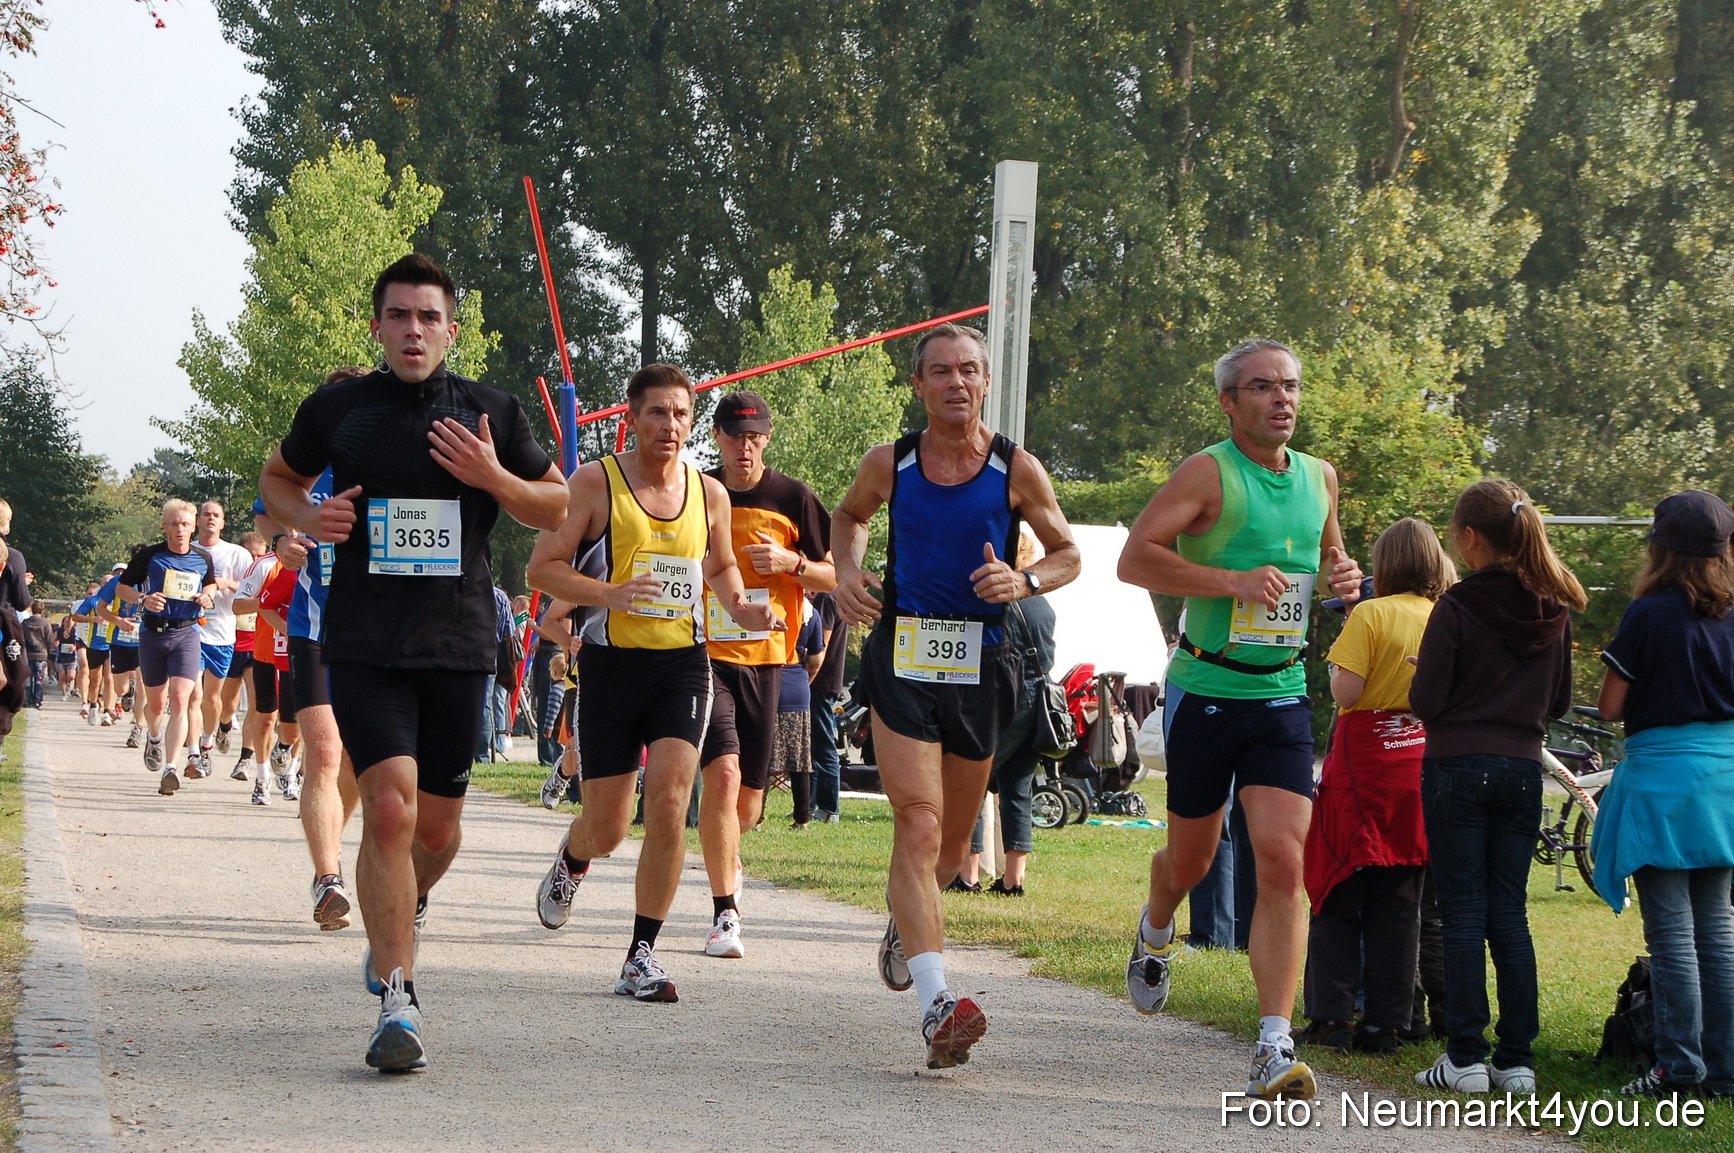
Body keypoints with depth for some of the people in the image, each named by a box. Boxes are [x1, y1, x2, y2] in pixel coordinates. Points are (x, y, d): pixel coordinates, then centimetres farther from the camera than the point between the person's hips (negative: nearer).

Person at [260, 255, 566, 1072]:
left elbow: (557, 509, 12)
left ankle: (396, 919, 44)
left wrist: (494, 478, -8)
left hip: (457, 645, 2)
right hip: (363, 645, -2)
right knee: (389, 807, -18)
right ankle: (396, 1001, -13)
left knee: (438, 829, 9)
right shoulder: (335, 410, 3)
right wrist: (306, 517, -3)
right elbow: (278, 478, 20)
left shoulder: (493, 414, 4)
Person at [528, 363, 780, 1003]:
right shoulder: (595, 482, -4)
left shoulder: (709, 494, 9)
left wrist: (740, 607, 5)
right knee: (607, 826, 3)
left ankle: (641, 956, -6)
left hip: (682, 662, 2)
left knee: (668, 803, -16)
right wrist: (609, 594, -21)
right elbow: (542, 567, -5)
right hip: (610, 661, -2)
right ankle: (571, 860, 44)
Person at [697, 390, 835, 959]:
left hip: (765, 658, 1)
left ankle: (725, 853, 45)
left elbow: (833, 577, 7)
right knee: (722, 773, -20)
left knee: (749, 799, 9)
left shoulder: (793, 499, 2)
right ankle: (725, 915, -17)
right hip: (705, 654, -1)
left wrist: (792, 562, -12)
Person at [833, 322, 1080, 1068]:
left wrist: (1022, 582, -12)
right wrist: (847, 571, 3)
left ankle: (906, 920, 49)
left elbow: (1067, 554, 9)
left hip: (982, 665, 1)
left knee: (951, 846, 14)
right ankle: (936, 1006, -27)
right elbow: (849, 515, 23)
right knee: (918, 824, -17)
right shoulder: (889, 464, 1)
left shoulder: (1016, 470, -2)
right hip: (902, 658, -1)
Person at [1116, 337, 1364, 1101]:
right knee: (1191, 858, 13)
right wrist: (1234, 582, -24)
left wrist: (1342, 576, 6)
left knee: (1283, 863, -12)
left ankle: (1274, 1049, -15)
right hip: (1206, 689, -3)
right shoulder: (1209, 473, -8)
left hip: (1283, 695, 3)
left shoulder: (1319, 478, 10)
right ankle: (1155, 934, 50)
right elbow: (1134, 558, -17)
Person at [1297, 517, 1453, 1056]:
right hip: (1421, 771, 4)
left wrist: (1336, 665, 2)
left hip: (1363, 769, -4)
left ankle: (1331, 1018, -1)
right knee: (1399, 904, 8)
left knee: (1339, 897, 4)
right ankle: (1387, 1025, 6)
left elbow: (1346, 692, -17)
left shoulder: (1372, 614, -11)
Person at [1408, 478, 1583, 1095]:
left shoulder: (1457, 607, -13)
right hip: (1523, 768, 5)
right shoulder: (1553, 611, 3)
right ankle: (1517, 1060, 7)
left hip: (1458, 767, -5)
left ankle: (1465, 1058, -3)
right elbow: (1559, 701, 12)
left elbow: (1426, 701, -11)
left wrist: (1421, 675, 10)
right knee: (1510, 912, 9)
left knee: (1463, 912, -1)